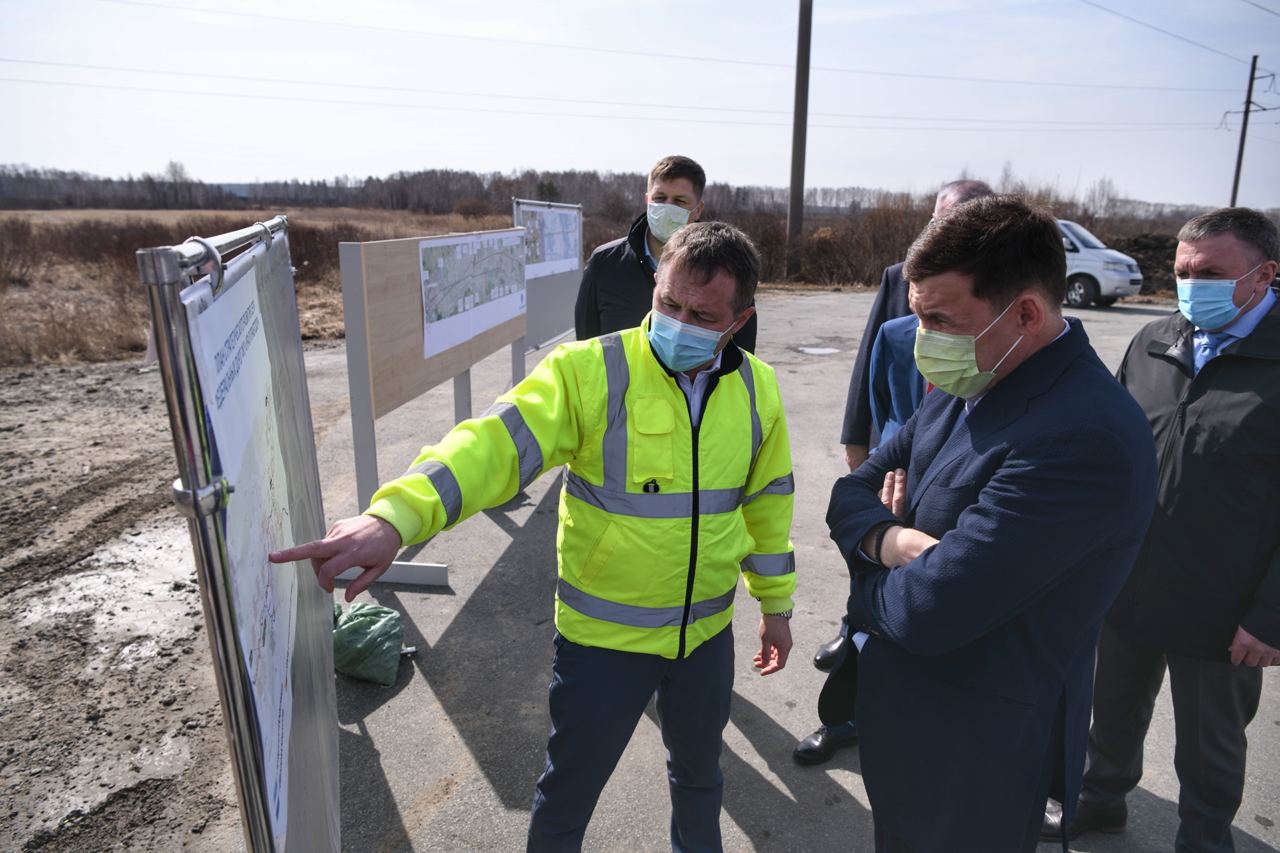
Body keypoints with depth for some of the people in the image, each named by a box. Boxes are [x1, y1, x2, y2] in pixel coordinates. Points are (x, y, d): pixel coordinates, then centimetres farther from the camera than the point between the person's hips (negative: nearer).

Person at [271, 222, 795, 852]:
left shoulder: (757, 387, -5)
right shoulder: (589, 372, -20)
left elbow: (767, 499, 7)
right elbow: (495, 444, -33)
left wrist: (775, 602, 15)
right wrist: (396, 516, -49)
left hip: (707, 634, 4)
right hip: (603, 636, -4)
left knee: (699, 770, 29)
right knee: (567, 796, 16)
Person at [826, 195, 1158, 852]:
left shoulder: (1084, 439, -30)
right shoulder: (967, 387, -1)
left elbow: (929, 613, -32)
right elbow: (852, 494, 2)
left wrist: (869, 587, -10)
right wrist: (892, 540, -20)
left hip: (974, 756, -7)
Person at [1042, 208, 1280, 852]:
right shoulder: (1153, 344, 1)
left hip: (1220, 617, -4)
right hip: (1126, 589, 5)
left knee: (1208, 749, 17)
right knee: (1115, 710, 24)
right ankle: (1101, 801, 47)